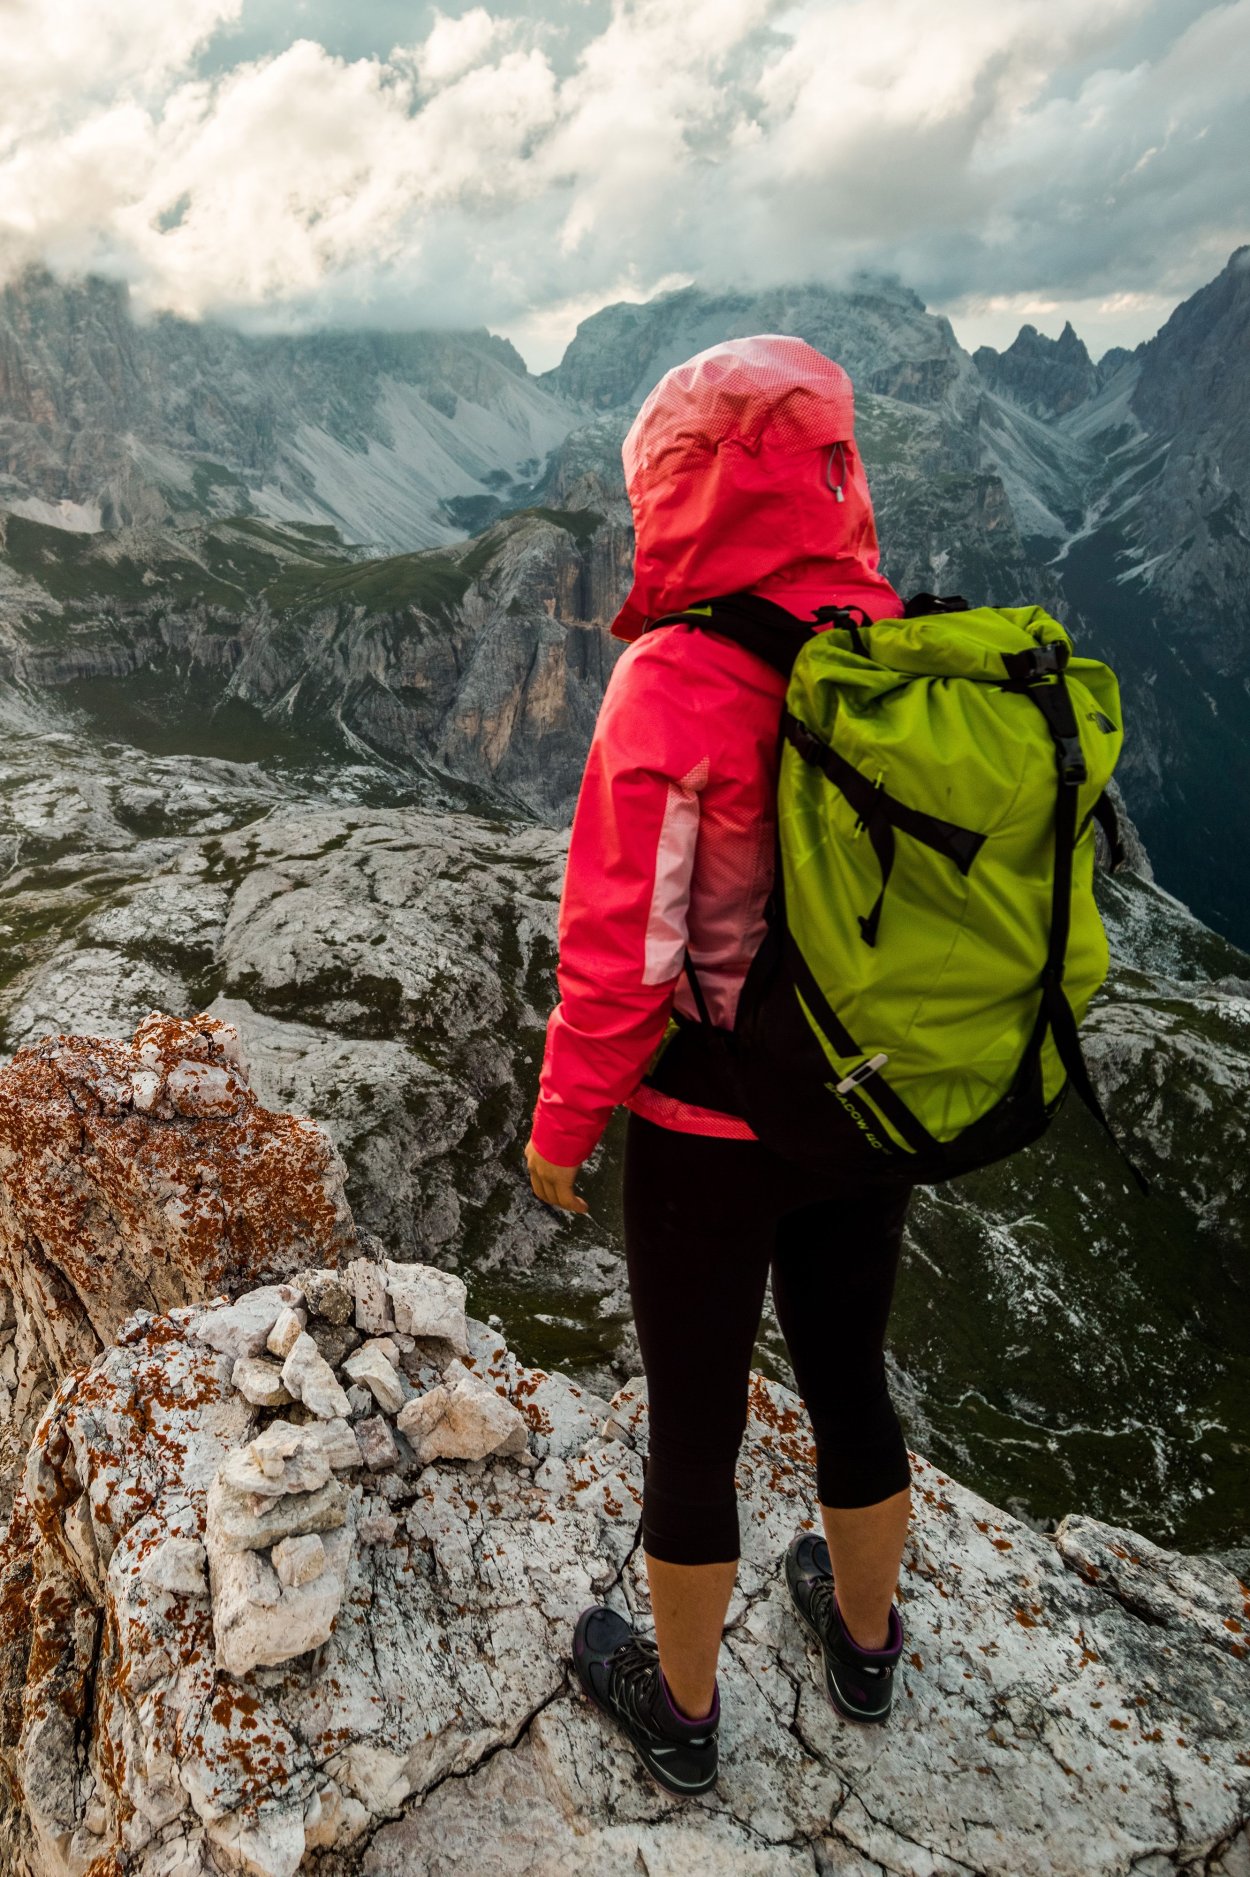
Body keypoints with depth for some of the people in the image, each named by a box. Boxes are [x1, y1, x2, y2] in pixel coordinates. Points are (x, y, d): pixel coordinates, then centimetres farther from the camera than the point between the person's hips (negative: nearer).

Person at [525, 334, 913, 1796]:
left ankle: (679, 1709, 41)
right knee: (848, 1373, 25)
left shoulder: (674, 680, -23)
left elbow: (623, 946, -21)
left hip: (709, 1136, -5)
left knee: (695, 1418, 15)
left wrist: (561, 1125, -5)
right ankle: (862, 1641, 52)